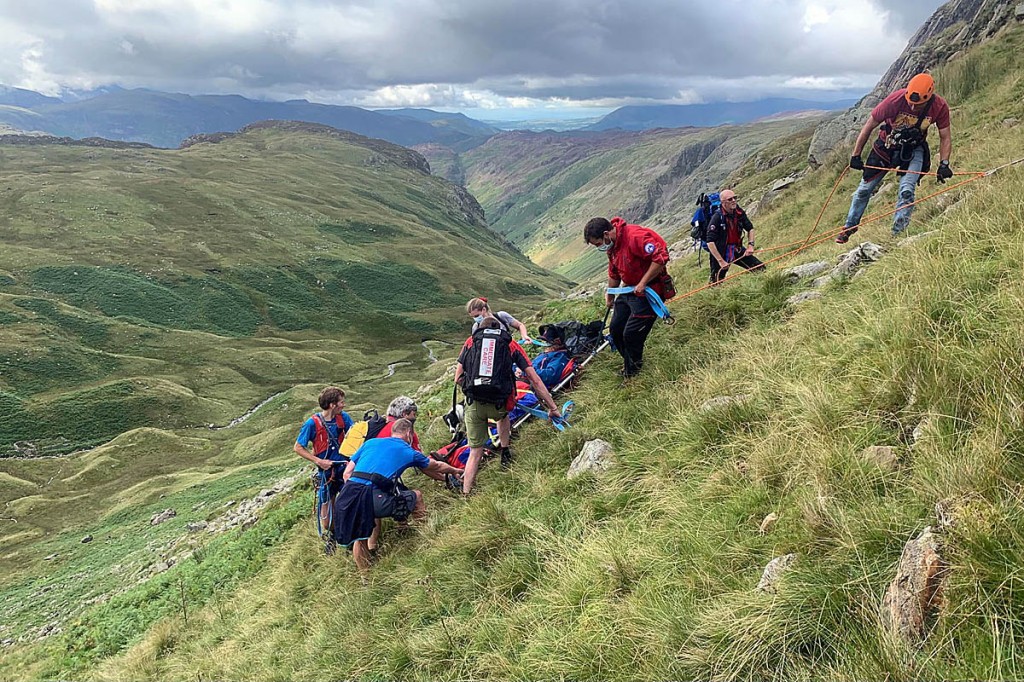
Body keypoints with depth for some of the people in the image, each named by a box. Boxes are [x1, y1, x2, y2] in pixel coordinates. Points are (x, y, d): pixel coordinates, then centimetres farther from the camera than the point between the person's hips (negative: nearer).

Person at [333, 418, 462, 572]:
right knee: (416, 496, 18)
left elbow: (347, 473, 19)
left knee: (359, 534, 30)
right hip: (373, 499, -4)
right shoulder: (408, 452, 17)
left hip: (347, 497, 4)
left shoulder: (370, 442, 24)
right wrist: (455, 471, 54)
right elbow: (436, 466, 35)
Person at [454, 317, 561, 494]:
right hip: (500, 404, 0)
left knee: (475, 452, 13)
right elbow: (535, 380, 7)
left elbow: (458, 379, 12)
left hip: (473, 404, 0)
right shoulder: (511, 344, 13)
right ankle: (505, 454, 34)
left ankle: (465, 494, 9)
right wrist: (553, 407, 10)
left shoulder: (471, 341, 15)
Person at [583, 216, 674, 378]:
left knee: (631, 334, -9)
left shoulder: (635, 236, -25)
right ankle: (629, 363, 30)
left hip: (648, 290, -9)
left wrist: (642, 283, -26)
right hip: (629, 290, 10)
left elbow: (661, 257, -31)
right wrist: (610, 294, 30)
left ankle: (632, 373, 12)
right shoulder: (612, 245, 6)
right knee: (615, 329, 11)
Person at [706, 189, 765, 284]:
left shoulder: (739, 212, -6)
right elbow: (710, 242, -25)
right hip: (721, 252, -5)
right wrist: (721, 261, -26)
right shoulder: (717, 217, -22)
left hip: (737, 249, 5)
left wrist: (750, 245, -5)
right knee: (717, 281, -1)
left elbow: (750, 228, 11)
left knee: (760, 269, -1)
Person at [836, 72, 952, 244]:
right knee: (864, 189, 6)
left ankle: (898, 234, -10)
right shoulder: (896, 100, -31)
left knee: (907, 191, -20)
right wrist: (856, 155, -15)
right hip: (887, 145, 0)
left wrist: (944, 164, -25)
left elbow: (945, 137, -11)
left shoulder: (940, 107, -24)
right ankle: (849, 228, 25)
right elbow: (869, 126, -19)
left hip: (914, 149, 0)